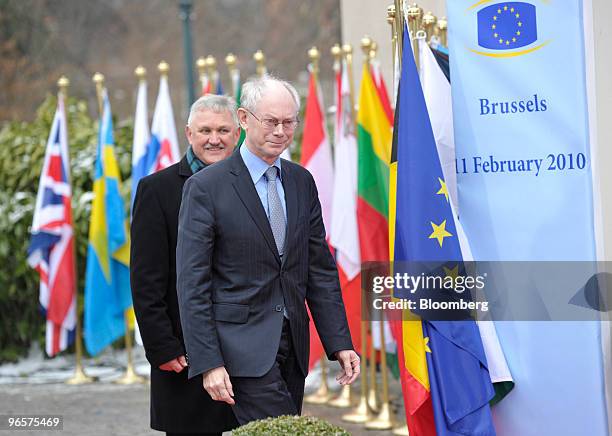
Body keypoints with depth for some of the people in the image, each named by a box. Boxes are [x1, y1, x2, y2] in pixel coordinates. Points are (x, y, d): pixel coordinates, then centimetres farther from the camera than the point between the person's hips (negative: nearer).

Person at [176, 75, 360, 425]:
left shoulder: (302, 182, 11)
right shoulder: (206, 187, -6)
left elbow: (320, 268, 14)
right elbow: (192, 283, -8)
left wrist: (340, 342, 7)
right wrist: (208, 363, -15)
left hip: (293, 345, 6)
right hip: (243, 345, -6)